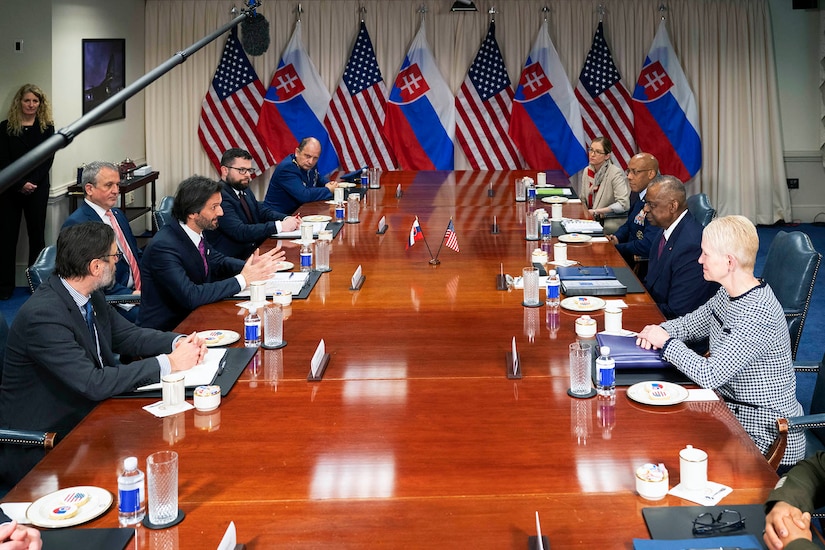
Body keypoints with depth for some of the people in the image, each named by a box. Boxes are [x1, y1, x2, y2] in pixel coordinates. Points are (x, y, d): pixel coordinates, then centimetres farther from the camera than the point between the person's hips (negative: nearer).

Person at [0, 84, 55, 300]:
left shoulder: (47, 127, 5)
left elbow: (47, 160, -1)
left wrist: (33, 183, -14)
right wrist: (20, 184, -14)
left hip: (38, 188, 0)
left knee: (37, 234, 3)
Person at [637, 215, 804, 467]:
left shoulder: (758, 314, -28)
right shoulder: (727, 294, 1)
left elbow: (710, 376, -29)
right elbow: (691, 323, 18)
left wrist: (666, 342, -16)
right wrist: (661, 331, -4)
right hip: (731, 412, 8)